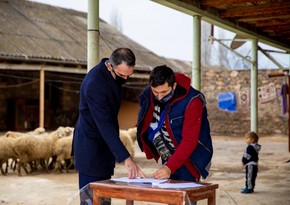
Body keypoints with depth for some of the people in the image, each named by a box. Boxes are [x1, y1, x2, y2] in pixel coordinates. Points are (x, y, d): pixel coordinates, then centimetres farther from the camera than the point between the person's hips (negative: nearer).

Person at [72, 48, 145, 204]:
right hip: (91, 149, -9)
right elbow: (105, 125, -33)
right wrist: (126, 159, -36)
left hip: (104, 146, 9)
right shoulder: (94, 84, -28)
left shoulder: (115, 75, 0)